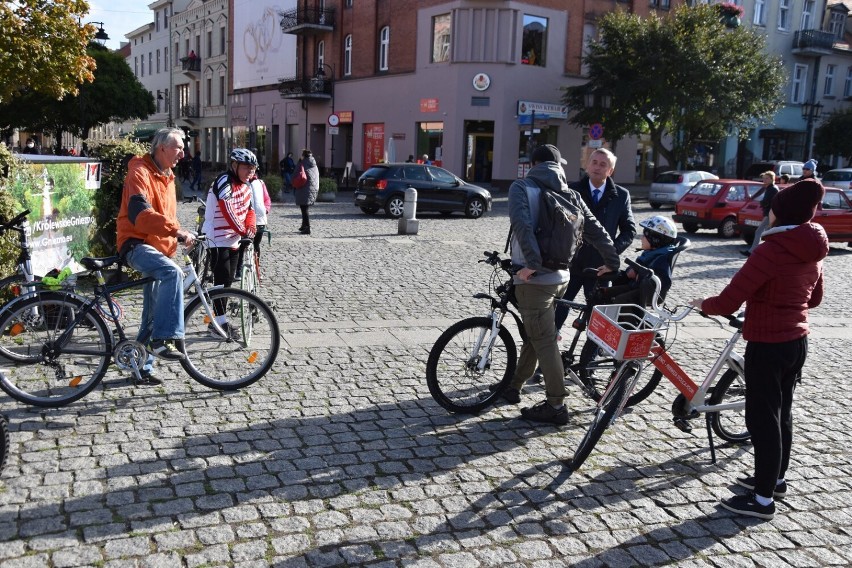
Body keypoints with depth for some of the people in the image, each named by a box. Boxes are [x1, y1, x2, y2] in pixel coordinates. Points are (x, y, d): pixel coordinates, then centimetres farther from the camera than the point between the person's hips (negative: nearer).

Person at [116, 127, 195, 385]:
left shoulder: (167, 177, 19)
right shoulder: (140, 171, -11)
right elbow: (139, 212, -27)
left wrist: (178, 238, 14)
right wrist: (176, 230, -34)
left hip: (157, 247, 9)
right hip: (135, 244, -9)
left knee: (153, 315, 10)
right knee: (172, 272, -37)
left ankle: (142, 366, 21)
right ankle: (164, 339, -35)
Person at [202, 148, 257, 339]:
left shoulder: (246, 186, 12)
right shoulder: (224, 183, -17)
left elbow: (249, 209, 11)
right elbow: (228, 212, -25)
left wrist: (250, 227, -8)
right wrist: (243, 231, -26)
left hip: (234, 239, 9)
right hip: (218, 239, -9)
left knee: (228, 280, 13)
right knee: (222, 280, -8)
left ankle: (217, 320, 23)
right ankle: (220, 323, -1)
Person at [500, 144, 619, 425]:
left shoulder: (521, 188, -6)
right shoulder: (570, 194, 9)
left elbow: (522, 225, -24)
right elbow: (596, 230, 10)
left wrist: (532, 262, -25)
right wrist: (612, 262, 20)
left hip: (535, 278, -6)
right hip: (560, 276, 6)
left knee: (543, 341, -1)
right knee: (536, 333, 19)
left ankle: (555, 406, 4)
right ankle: (514, 386, 34)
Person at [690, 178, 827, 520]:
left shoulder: (771, 250, -22)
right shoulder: (812, 252, 4)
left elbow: (728, 302, -23)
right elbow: (814, 298, 20)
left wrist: (703, 304, -3)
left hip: (767, 346, -8)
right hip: (797, 342, 8)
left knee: (762, 419, 1)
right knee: (781, 413, 21)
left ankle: (763, 500, 11)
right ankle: (776, 479, 37)